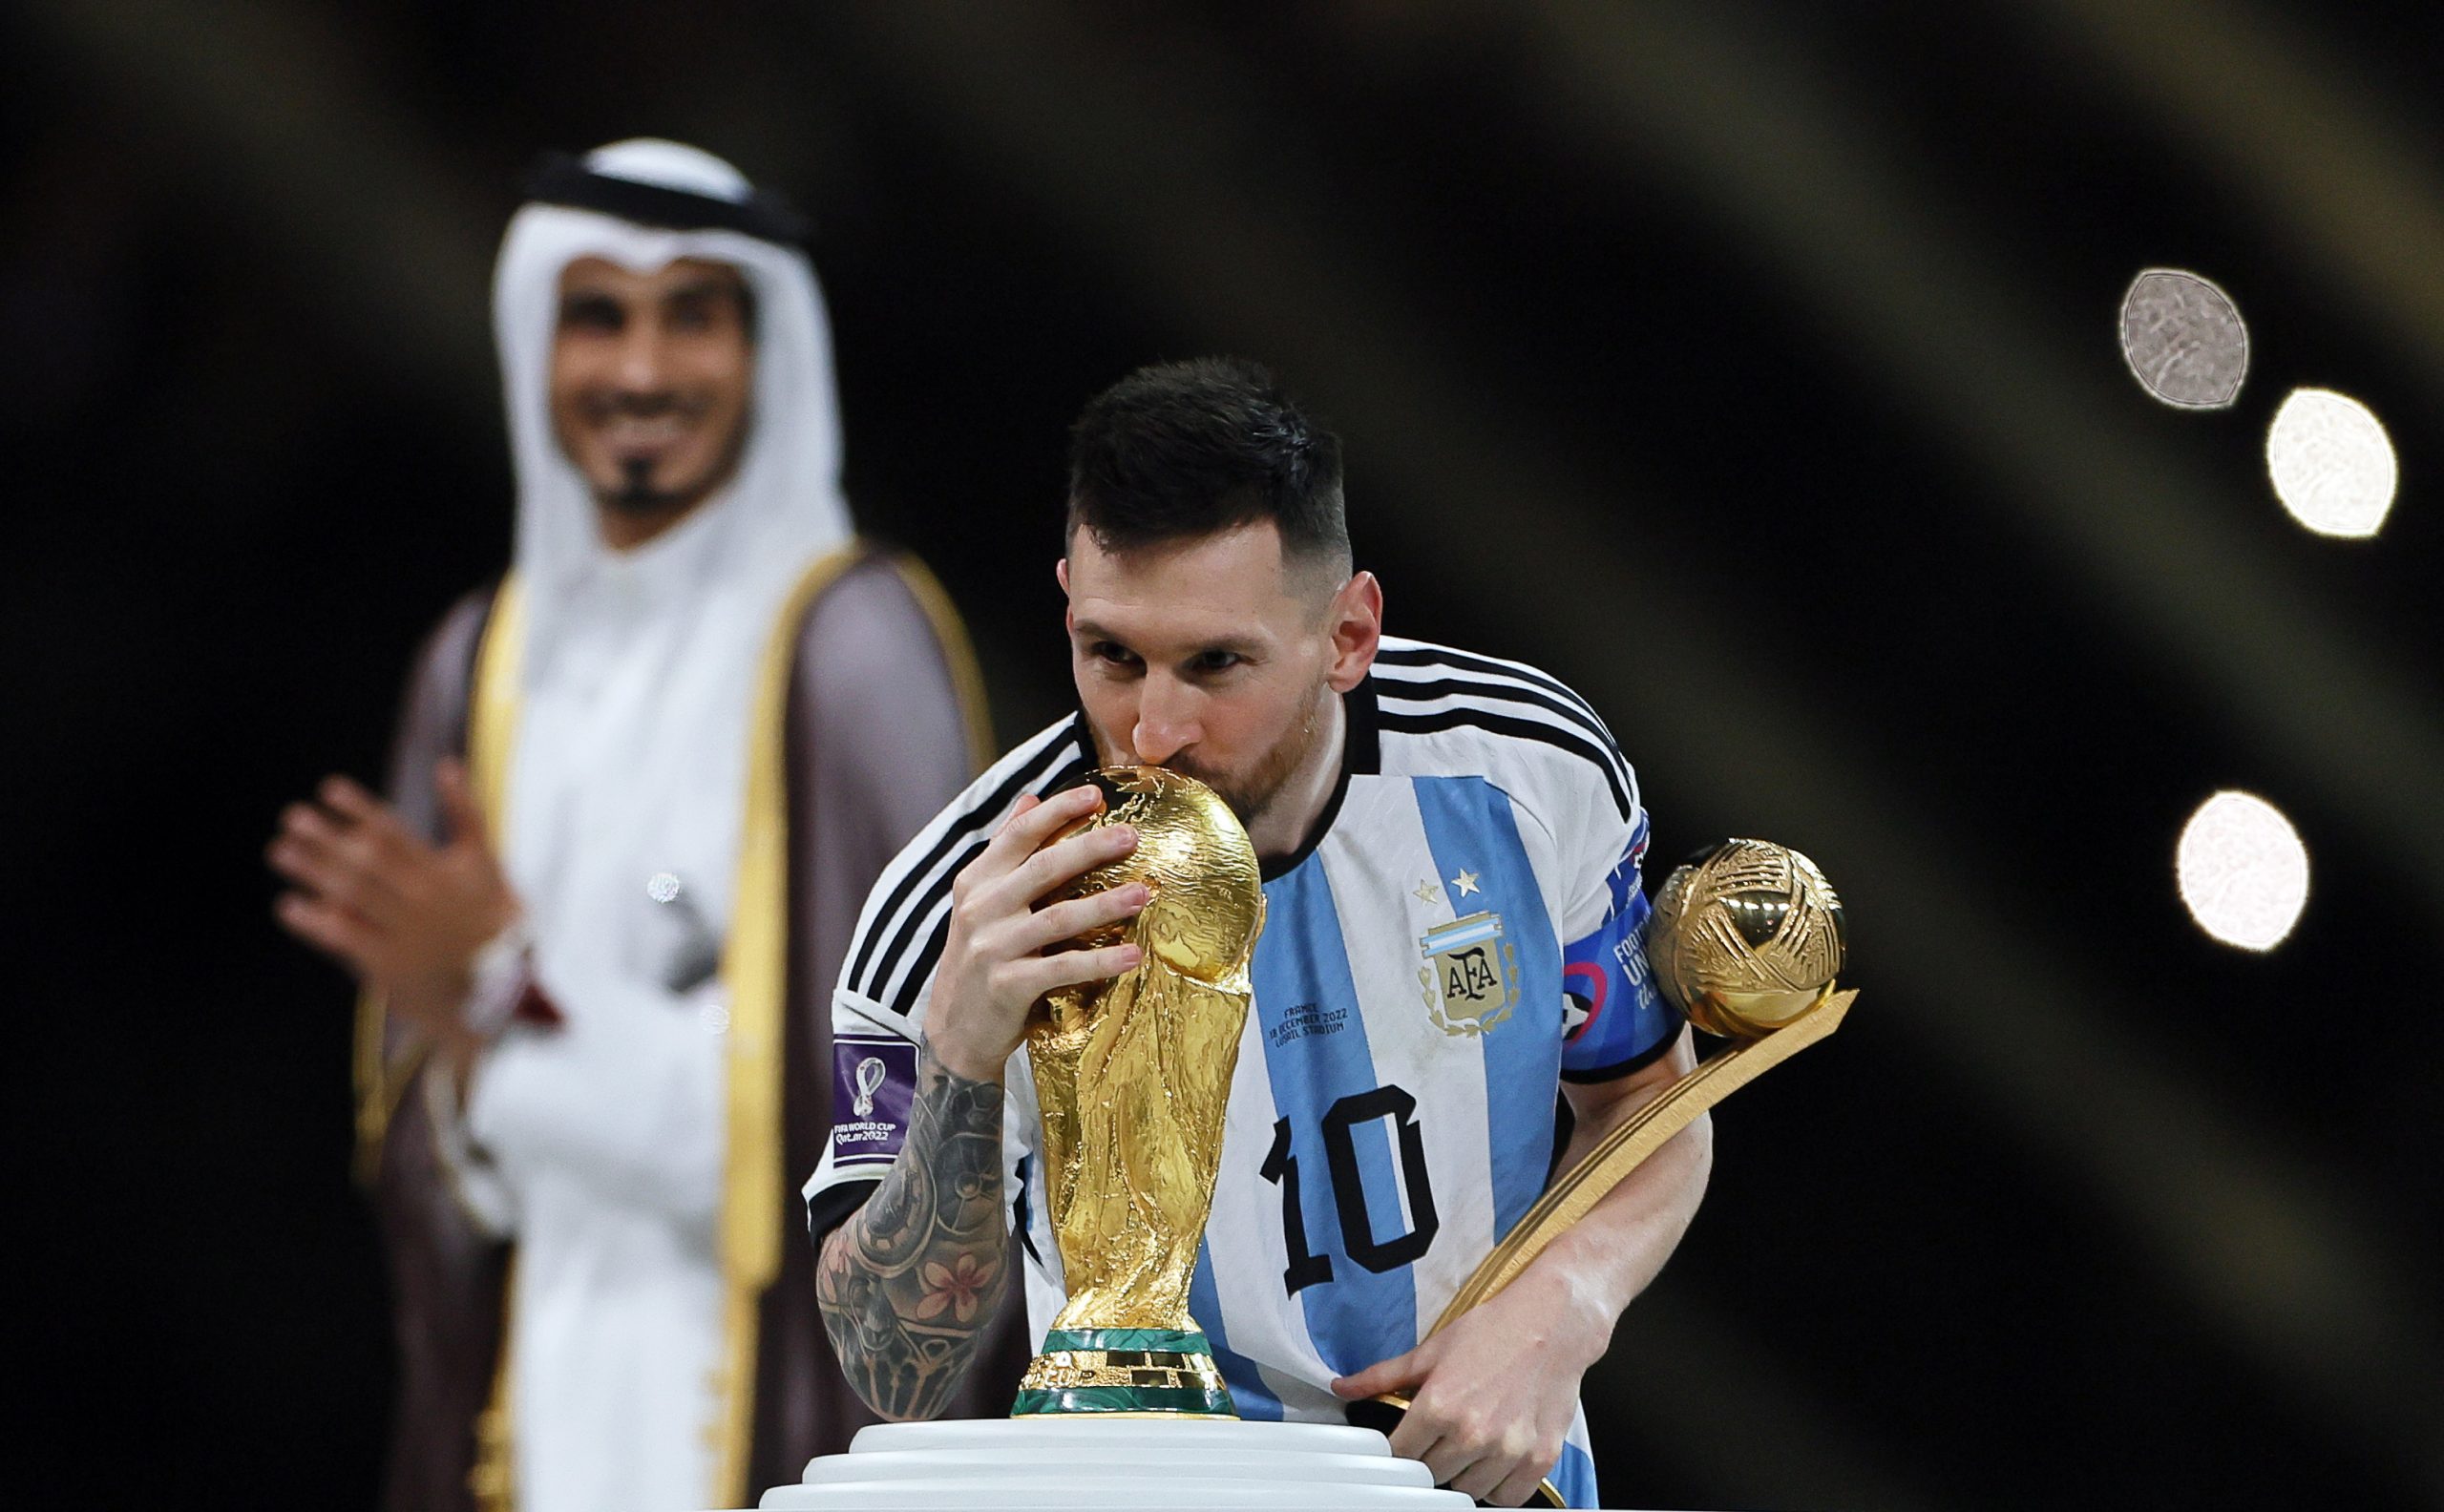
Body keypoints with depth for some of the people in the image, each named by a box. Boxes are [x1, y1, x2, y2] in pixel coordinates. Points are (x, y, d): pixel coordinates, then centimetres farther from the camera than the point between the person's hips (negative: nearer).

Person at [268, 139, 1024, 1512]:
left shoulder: (853, 645, -7)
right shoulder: (485, 666, 10)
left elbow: (891, 1073, -12)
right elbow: (424, 1144, 12)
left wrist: (518, 987, -14)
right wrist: (450, 1024, -10)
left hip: (793, 1386, -5)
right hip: (545, 1386, 5)